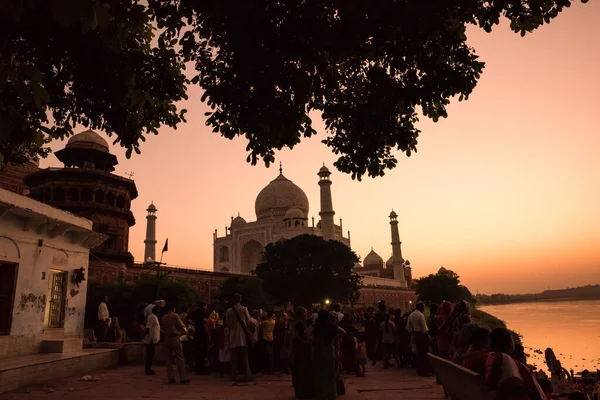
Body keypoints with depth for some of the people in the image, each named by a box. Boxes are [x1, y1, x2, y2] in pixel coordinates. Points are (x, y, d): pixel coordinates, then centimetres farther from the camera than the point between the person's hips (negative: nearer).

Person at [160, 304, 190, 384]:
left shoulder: (163, 318, 7)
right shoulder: (175, 316, -7)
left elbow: (163, 328, 9)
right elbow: (182, 327, -6)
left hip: (167, 338, 5)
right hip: (175, 337, -5)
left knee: (169, 358, 10)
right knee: (179, 358, -1)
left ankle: (171, 378, 10)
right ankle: (183, 378, -1)